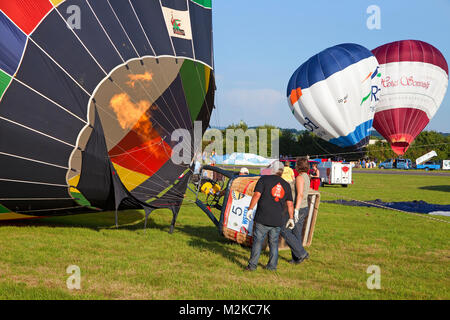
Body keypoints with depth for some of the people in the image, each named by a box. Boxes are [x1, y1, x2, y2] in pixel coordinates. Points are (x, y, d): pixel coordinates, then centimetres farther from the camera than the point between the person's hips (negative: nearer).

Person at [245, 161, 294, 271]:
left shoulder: (264, 179, -2)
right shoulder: (286, 185, 12)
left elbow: (257, 195, -11)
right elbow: (290, 204, 12)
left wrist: (250, 209, -6)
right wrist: (291, 218, 18)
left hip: (262, 218, -4)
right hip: (278, 220, 4)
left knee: (258, 241, 1)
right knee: (274, 243, 13)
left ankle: (252, 265, 1)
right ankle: (272, 265, 15)